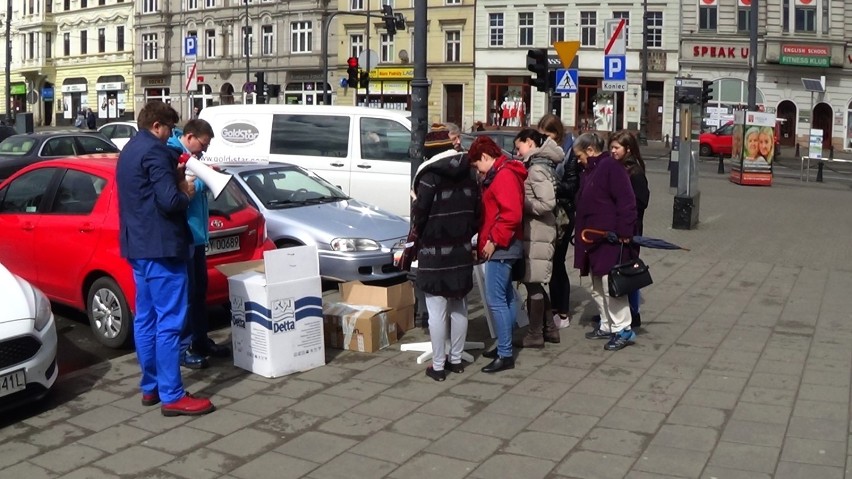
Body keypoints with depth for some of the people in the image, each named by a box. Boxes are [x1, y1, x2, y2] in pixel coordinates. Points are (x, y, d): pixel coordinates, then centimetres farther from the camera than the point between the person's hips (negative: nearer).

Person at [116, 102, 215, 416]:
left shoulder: (129, 151, 17)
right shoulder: (155, 151, -15)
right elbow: (170, 201, -22)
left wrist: (175, 180, 9)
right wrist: (186, 193, -2)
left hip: (137, 246, 11)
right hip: (160, 247, -11)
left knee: (145, 319, 13)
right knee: (169, 322, -7)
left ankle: (151, 387, 20)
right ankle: (172, 396, -5)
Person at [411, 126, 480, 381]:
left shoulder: (430, 176, -14)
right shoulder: (468, 176, 7)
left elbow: (420, 212, -13)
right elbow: (476, 212, 9)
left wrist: (418, 234, 6)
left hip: (435, 254, -7)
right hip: (461, 252, 7)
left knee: (437, 311, -2)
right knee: (459, 308, 15)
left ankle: (438, 366, 3)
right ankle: (456, 359, 24)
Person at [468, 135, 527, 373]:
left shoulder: (504, 175, -15)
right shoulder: (498, 175, 17)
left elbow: (511, 214, -25)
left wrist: (494, 241, -20)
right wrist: (488, 240, 14)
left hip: (501, 247, -11)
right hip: (502, 246, 11)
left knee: (495, 300, -10)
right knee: (505, 297, 15)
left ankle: (505, 355, -7)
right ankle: (504, 347, 24)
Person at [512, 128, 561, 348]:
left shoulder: (536, 169, -16)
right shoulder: (539, 165, 14)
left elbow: (547, 204, -23)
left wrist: (521, 203, -13)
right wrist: (522, 201, 8)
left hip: (536, 235, -10)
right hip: (536, 233, 10)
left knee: (533, 284, -1)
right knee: (535, 283, 16)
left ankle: (535, 335, 8)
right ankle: (549, 329, 25)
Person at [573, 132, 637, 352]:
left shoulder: (611, 167, -12)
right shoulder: (588, 171, 18)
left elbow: (626, 202, -18)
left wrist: (623, 233, -21)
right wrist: (581, 234, 18)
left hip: (609, 240, -10)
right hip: (592, 241, 10)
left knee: (610, 286, -10)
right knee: (597, 288, 15)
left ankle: (623, 329, -4)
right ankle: (607, 326, 25)